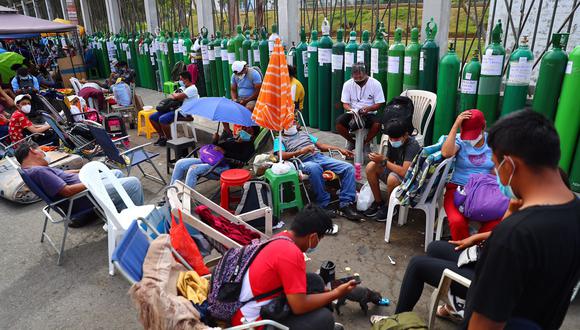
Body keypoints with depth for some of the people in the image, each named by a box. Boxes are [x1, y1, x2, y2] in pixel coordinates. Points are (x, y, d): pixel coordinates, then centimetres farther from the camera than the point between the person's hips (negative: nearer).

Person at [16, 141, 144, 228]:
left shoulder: (30, 170, 8)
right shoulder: (37, 171, -25)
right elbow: (67, 191, -30)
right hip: (85, 197, -11)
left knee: (117, 173, 25)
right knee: (134, 183, -11)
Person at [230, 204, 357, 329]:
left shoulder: (282, 238, 0)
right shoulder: (291, 253, -26)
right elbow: (299, 307, -22)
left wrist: (327, 292, 22)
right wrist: (336, 293, -10)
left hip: (261, 305, 9)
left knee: (315, 281, 6)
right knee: (324, 318, -15)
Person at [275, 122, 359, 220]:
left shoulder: (303, 133, 31)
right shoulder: (280, 140, 15)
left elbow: (321, 145, 26)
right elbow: (282, 155, -4)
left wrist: (340, 149, 15)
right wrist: (301, 151, -17)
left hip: (320, 157, 5)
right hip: (304, 162, -5)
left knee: (349, 168, -15)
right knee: (314, 167, -42)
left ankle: (346, 204, -18)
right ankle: (324, 204, -28)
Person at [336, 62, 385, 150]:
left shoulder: (375, 84, -7)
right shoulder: (347, 84, -2)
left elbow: (379, 104, -6)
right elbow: (345, 104, 0)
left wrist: (369, 108, -27)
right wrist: (351, 110, -23)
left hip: (369, 114, -2)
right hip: (352, 113, 2)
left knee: (377, 124, -34)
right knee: (338, 122, -27)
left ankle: (365, 143, -3)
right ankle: (352, 142, 3)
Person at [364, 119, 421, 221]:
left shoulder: (412, 146, -28)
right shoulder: (393, 142, -6)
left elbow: (404, 172, -36)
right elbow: (390, 161, 6)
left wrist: (384, 161, -29)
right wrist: (379, 158, -16)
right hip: (396, 170, 7)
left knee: (392, 178, -38)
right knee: (370, 167, -10)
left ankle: (390, 207, -7)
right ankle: (378, 202, 5)